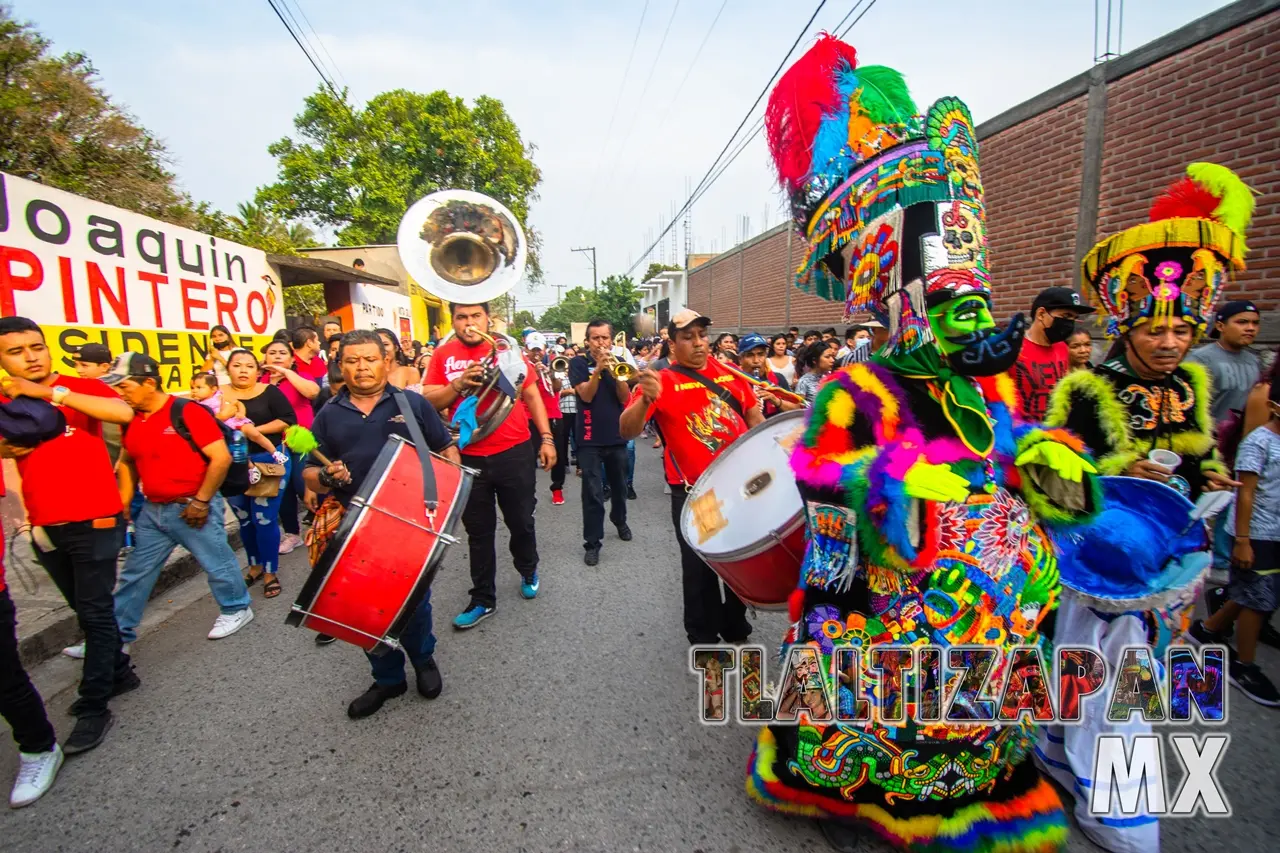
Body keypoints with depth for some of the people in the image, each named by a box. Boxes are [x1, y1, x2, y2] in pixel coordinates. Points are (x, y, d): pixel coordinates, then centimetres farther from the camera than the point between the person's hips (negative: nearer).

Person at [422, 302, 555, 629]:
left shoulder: (507, 350, 0)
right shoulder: (443, 355, 1)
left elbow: (532, 396, 5)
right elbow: (428, 402, -3)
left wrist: (546, 438, 2)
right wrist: (459, 384, -19)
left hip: (515, 453, 0)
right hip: (469, 458, 1)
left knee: (521, 521, 14)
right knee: (478, 532, 12)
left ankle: (528, 571, 43)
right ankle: (483, 599, 27)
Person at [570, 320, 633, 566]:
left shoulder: (619, 362, 5)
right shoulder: (579, 363, -3)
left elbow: (625, 398, -5)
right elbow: (586, 395, -15)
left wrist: (616, 372, -19)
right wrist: (598, 369, -25)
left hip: (617, 435, 3)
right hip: (590, 438, -3)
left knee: (619, 485, 19)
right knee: (592, 493, -5)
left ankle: (620, 520, 44)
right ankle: (592, 542, 4)